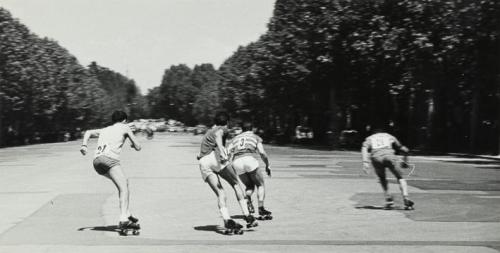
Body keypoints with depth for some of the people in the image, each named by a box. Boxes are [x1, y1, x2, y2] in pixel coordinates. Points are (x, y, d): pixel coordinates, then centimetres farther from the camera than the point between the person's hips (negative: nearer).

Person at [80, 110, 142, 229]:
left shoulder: (105, 130, 35)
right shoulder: (124, 127, 21)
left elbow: (88, 132, 21)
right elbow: (138, 147, 20)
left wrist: (84, 145, 9)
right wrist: (134, 145, 42)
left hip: (97, 160, 7)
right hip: (109, 158, -7)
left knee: (124, 182, 23)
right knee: (124, 188, -17)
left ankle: (126, 214, 23)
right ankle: (123, 219, -37)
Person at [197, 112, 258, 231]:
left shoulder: (208, 132, 34)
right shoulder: (223, 129, 13)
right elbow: (217, 135, -12)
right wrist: (221, 152, -27)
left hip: (202, 162, 5)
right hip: (214, 156, -5)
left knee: (220, 193, -1)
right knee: (236, 185, 8)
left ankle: (227, 220, -22)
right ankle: (247, 217, -1)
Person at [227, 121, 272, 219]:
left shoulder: (235, 138, 29)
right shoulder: (255, 137, 21)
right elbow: (262, 153, 6)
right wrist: (267, 165, 17)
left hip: (236, 162, 3)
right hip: (249, 159, -3)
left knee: (249, 186, 21)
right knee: (260, 184, 12)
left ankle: (247, 200, -9)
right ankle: (261, 209, -4)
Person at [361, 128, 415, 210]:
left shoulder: (369, 138, 31)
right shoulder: (389, 136, 34)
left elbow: (364, 149, 8)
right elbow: (404, 150, 33)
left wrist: (365, 162, -5)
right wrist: (405, 161, 48)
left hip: (376, 158, 1)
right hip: (389, 156, -1)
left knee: (382, 178, 25)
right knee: (400, 178, 10)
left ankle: (388, 199, 10)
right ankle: (406, 198, -9)